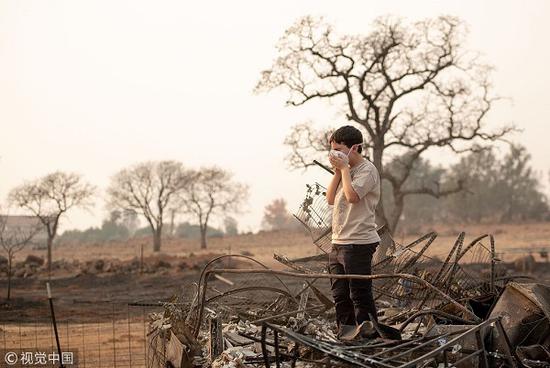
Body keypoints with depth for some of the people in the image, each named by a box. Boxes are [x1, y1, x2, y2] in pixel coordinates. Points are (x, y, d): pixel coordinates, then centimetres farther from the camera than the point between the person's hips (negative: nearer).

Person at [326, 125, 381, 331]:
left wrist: (344, 168, -11)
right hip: (338, 243, 9)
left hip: (358, 243, -9)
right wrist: (337, 171, 5)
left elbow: (352, 195, -22)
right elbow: (331, 198, 12)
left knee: (360, 296, -5)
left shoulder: (367, 170, -8)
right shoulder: (345, 171, 18)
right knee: (340, 296, 12)